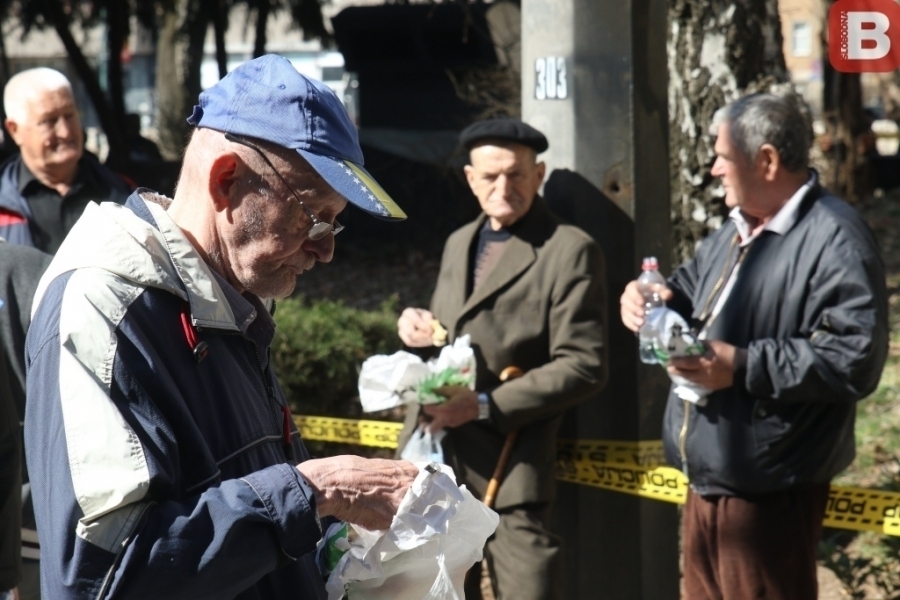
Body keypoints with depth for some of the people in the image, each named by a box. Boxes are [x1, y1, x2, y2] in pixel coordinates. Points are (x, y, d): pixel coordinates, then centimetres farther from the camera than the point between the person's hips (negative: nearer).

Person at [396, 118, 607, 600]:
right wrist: (417, 328, 4)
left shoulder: (569, 251, -7)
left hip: (507, 469, -7)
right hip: (433, 459, 7)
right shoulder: (459, 244, 17)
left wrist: (485, 406, -18)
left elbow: (583, 366, -13)